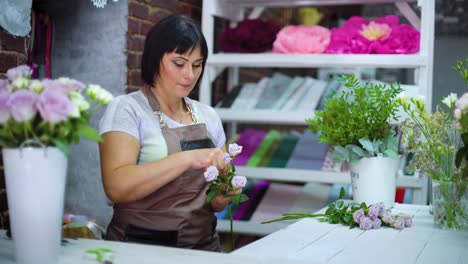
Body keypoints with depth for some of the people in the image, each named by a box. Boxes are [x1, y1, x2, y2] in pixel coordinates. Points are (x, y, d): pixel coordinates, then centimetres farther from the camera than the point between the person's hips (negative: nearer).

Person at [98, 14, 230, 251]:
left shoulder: (208, 116, 11)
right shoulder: (126, 109, -3)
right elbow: (116, 187, -17)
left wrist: (221, 197, -4)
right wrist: (187, 158, -24)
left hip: (204, 244, 5)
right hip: (141, 245, -5)